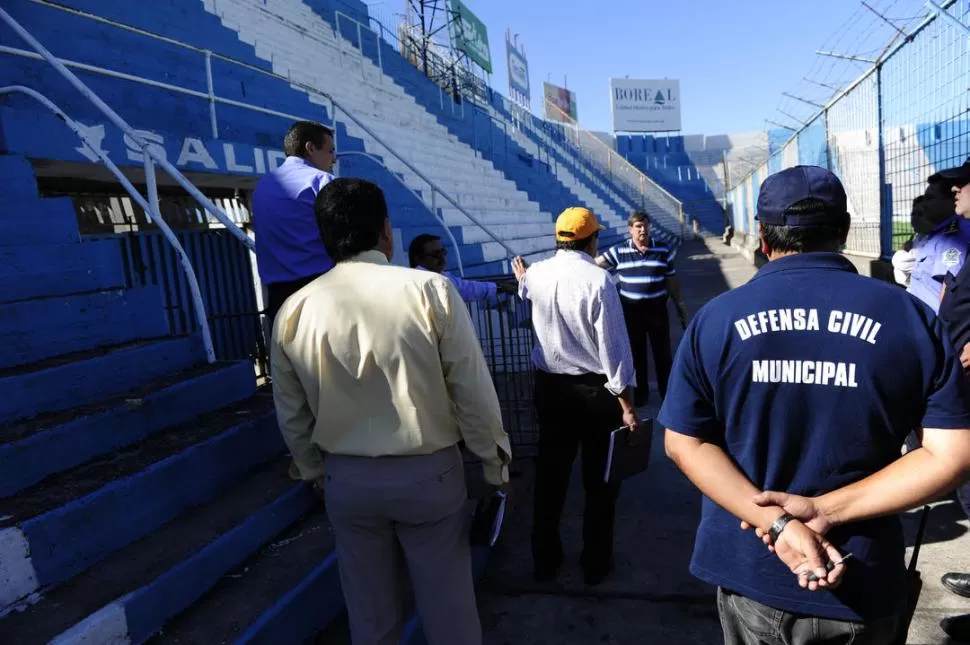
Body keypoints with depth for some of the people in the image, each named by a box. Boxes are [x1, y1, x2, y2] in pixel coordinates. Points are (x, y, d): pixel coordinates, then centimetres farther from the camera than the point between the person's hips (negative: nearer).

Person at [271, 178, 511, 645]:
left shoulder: (293, 310, -6)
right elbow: (473, 392, -12)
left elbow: (291, 414, 4)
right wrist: (495, 465, 3)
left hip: (346, 480, 3)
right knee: (447, 603, 15)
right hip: (428, 473, -3)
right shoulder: (431, 290, -16)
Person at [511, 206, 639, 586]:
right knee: (599, 477, 13)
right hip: (594, 388, -4)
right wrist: (626, 404, -11)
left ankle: (545, 560, 31)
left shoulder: (536, 275, -1)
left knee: (550, 472, 16)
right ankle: (596, 564, 26)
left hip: (549, 386, 5)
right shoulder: (598, 279, -18)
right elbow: (614, 346, -18)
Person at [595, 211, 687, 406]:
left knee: (662, 351, 8)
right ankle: (640, 392, 26)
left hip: (657, 308, 0)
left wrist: (680, 305, 7)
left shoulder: (662, 250, -1)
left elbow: (671, 280, 5)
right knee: (636, 352, 11)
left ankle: (666, 390, 24)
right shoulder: (618, 252, -4)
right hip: (631, 310, 0)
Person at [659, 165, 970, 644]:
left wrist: (775, 522, -14)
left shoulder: (715, 318, -9)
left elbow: (683, 442, -10)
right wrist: (827, 510, -14)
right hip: (860, 580, 1)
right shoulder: (912, 317, -7)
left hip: (748, 567, 0)